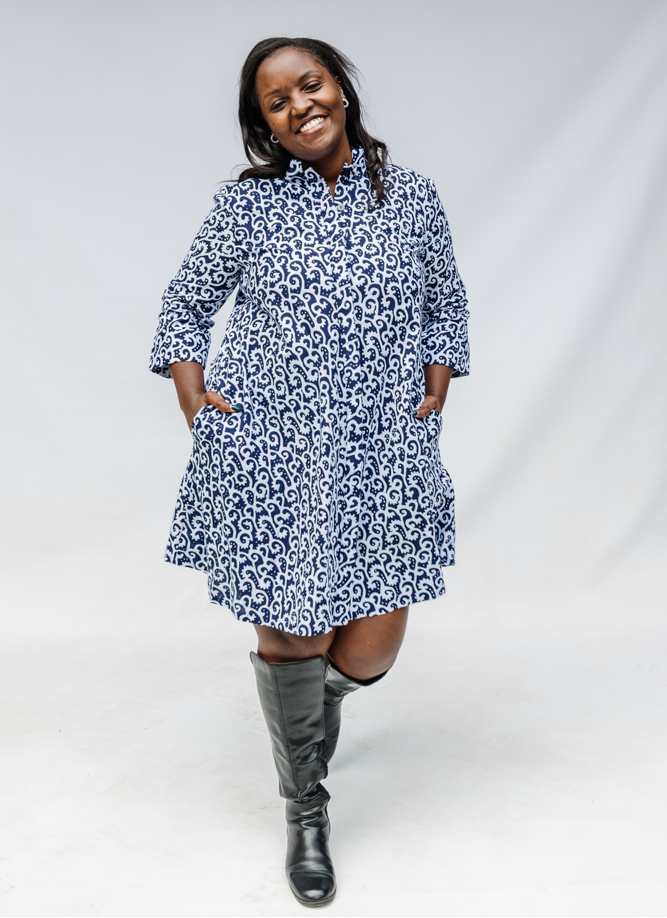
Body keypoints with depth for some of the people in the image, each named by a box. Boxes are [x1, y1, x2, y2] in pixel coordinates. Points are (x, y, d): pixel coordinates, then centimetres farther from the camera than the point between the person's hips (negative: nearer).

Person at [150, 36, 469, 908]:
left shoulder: (412, 197, 6)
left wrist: (434, 394, 4)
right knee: (291, 635, 2)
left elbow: (446, 307, 16)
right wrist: (194, 403, -1)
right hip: (269, 451, -1)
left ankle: (319, 695, 44)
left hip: (381, 452, 2)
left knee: (373, 644, 4)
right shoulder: (248, 202, 2)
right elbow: (186, 304, 11)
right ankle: (306, 812, 26)